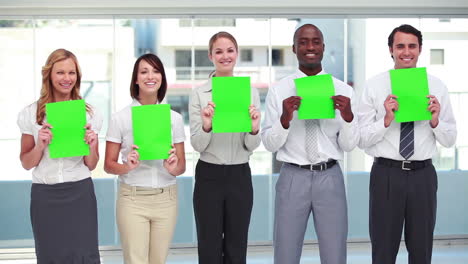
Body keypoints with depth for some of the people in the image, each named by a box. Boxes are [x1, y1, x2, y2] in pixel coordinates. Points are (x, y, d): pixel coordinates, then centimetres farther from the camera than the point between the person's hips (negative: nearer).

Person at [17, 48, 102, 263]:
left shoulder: (90, 114, 3)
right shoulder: (31, 114, 1)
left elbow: (91, 165, 8)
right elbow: (26, 164, 5)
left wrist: (91, 144, -12)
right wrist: (41, 144, -13)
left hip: (80, 193, 0)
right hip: (45, 195, 0)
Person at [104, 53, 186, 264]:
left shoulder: (174, 118, 5)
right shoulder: (120, 118, -2)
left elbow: (182, 166, 7)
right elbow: (108, 165, 0)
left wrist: (174, 167, -16)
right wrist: (127, 167, -21)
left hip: (166, 199, 3)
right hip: (132, 199, -2)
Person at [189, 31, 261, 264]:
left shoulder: (250, 92, 3)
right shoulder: (199, 94, -2)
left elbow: (252, 146, 0)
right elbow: (197, 145, -7)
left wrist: (254, 129, -22)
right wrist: (206, 126, -27)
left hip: (240, 176, 2)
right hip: (209, 176, -2)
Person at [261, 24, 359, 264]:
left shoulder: (343, 90, 3)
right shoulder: (278, 91, 0)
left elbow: (349, 145, 1)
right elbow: (269, 144, -2)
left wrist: (348, 116, -18)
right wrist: (285, 118, -20)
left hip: (330, 178, 1)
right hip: (293, 178, -1)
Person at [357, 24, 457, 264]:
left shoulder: (436, 86, 4)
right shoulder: (374, 86, -2)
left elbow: (449, 140, 5)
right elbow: (362, 139, -5)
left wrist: (435, 121, -15)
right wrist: (387, 120, -21)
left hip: (423, 175, 2)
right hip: (386, 174, -1)